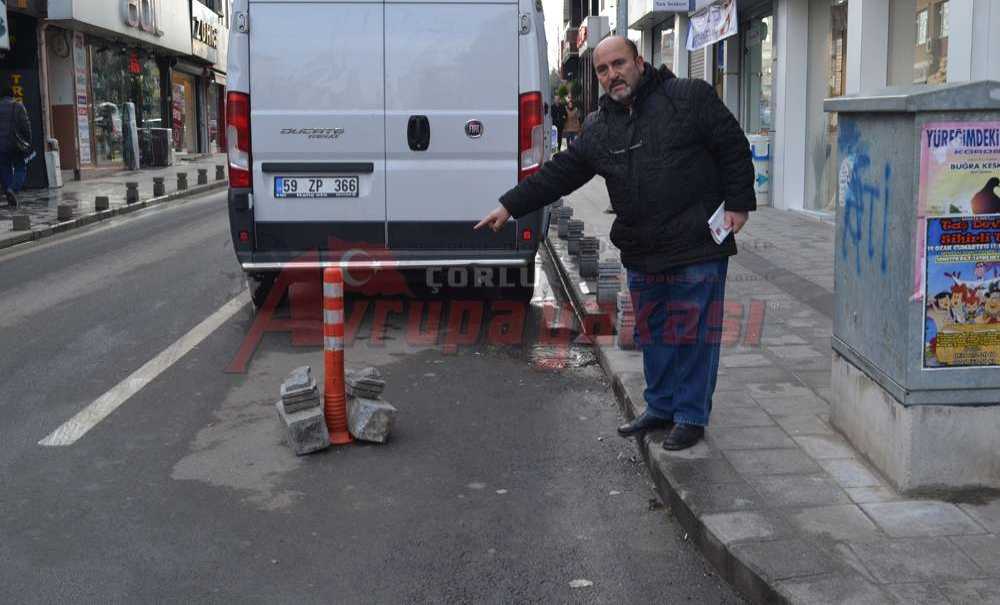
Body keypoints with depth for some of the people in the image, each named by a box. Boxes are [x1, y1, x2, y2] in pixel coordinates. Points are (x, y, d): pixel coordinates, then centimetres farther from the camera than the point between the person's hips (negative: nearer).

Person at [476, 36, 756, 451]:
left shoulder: (690, 98, -5)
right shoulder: (598, 129, 10)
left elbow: (734, 148, -2)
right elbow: (559, 174, 12)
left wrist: (737, 203, -6)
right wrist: (509, 206, 8)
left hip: (698, 247, -5)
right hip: (641, 253, 6)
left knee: (693, 333, 1)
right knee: (652, 334, 14)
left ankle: (692, 417, 14)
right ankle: (660, 408, 30)